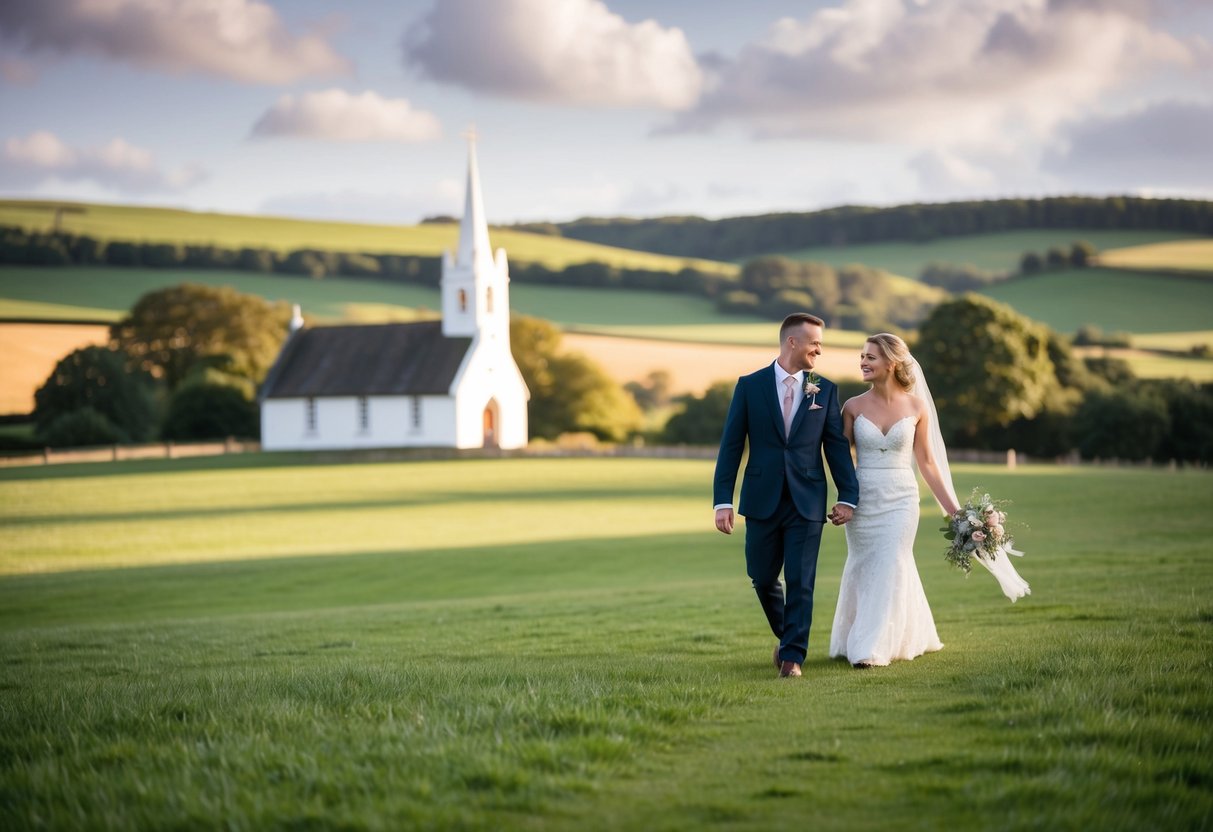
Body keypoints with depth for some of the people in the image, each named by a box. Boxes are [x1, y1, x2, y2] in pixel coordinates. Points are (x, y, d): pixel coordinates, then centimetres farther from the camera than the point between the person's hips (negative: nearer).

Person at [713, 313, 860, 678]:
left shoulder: (825, 390, 4)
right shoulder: (749, 386, 0)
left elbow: (837, 446, 5)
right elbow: (731, 446, 0)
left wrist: (848, 496, -2)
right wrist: (723, 501, -6)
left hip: (807, 501, 0)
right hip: (762, 501, 0)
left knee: (801, 582, -5)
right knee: (762, 578, 10)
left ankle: (792, 656, 1)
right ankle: (786, 635, 34)